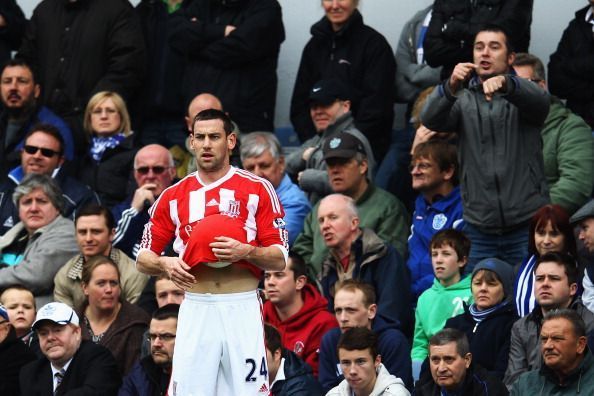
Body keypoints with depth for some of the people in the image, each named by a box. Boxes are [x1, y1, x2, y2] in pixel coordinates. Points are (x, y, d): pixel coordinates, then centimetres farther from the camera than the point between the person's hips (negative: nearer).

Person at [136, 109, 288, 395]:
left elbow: (280, 260, 0)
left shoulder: (257, 189, 3)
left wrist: (246, 252, -19)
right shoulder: (173, 196, 11)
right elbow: (143, 258, 12)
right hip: (195, 310, 2)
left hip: (243, 310, -2)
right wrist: (166, 265, -10)